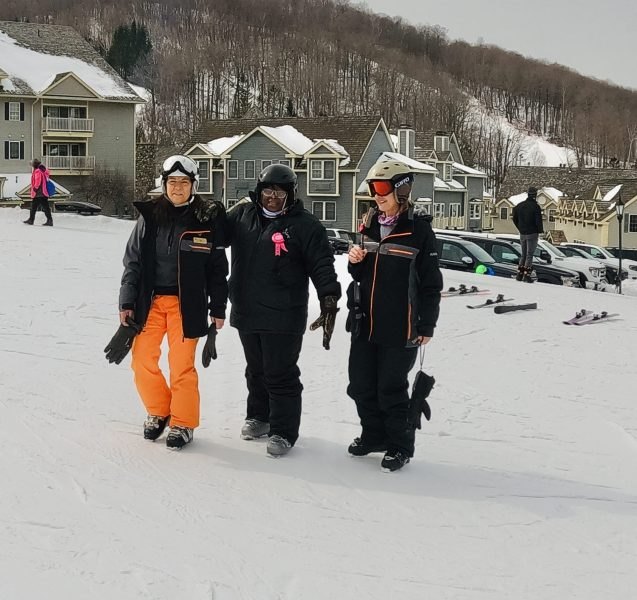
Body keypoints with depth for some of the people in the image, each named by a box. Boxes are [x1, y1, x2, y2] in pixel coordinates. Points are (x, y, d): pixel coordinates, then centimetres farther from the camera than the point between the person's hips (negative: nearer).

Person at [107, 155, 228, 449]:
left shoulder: (208, 219, -3)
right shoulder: (150, 216, 1)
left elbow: (217, 268, 1)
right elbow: (133, 261, 5)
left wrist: (218, 310, 1)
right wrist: (127, 303, 1)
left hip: (186, 304, -3)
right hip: (150, 301, 3)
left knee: (182, 366, -2)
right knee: (142, 361, 4)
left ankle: (183, 423, 15)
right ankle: (158, 412, 27)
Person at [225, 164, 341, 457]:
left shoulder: (305, 225, -7)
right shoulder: (243, 215, 6)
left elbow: (322, 267, -9)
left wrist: (329, 303, -16)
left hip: (283, 318, -5)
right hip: (246, 312, 5)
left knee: (280, 375, -3)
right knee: (256, 370, 20)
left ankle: (283, 431, 7)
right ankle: (258, 417, 37)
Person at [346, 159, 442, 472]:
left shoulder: (418, 229, -9)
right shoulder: (370, 225, 10)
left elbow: (430, 282, -7)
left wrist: (427, 325, -8)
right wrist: (355, 262, -3)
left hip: (399, 327, -6)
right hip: (365, 323, 6)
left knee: (391, 390, 1)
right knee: (361, 387, 12)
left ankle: (400, 446, 17)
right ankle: (373, 435, 31)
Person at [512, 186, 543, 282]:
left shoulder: (520, 206, 6)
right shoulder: (535, 206, -13)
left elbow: (515, 219, 12)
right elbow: (538, 221, -15)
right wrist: (540, 231, -1)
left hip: (522, 234, 5)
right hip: (532, 234, -5)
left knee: (523, 254, 15)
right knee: (529, 255, -1)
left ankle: (519, 274, 10)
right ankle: (527, 275, -5)